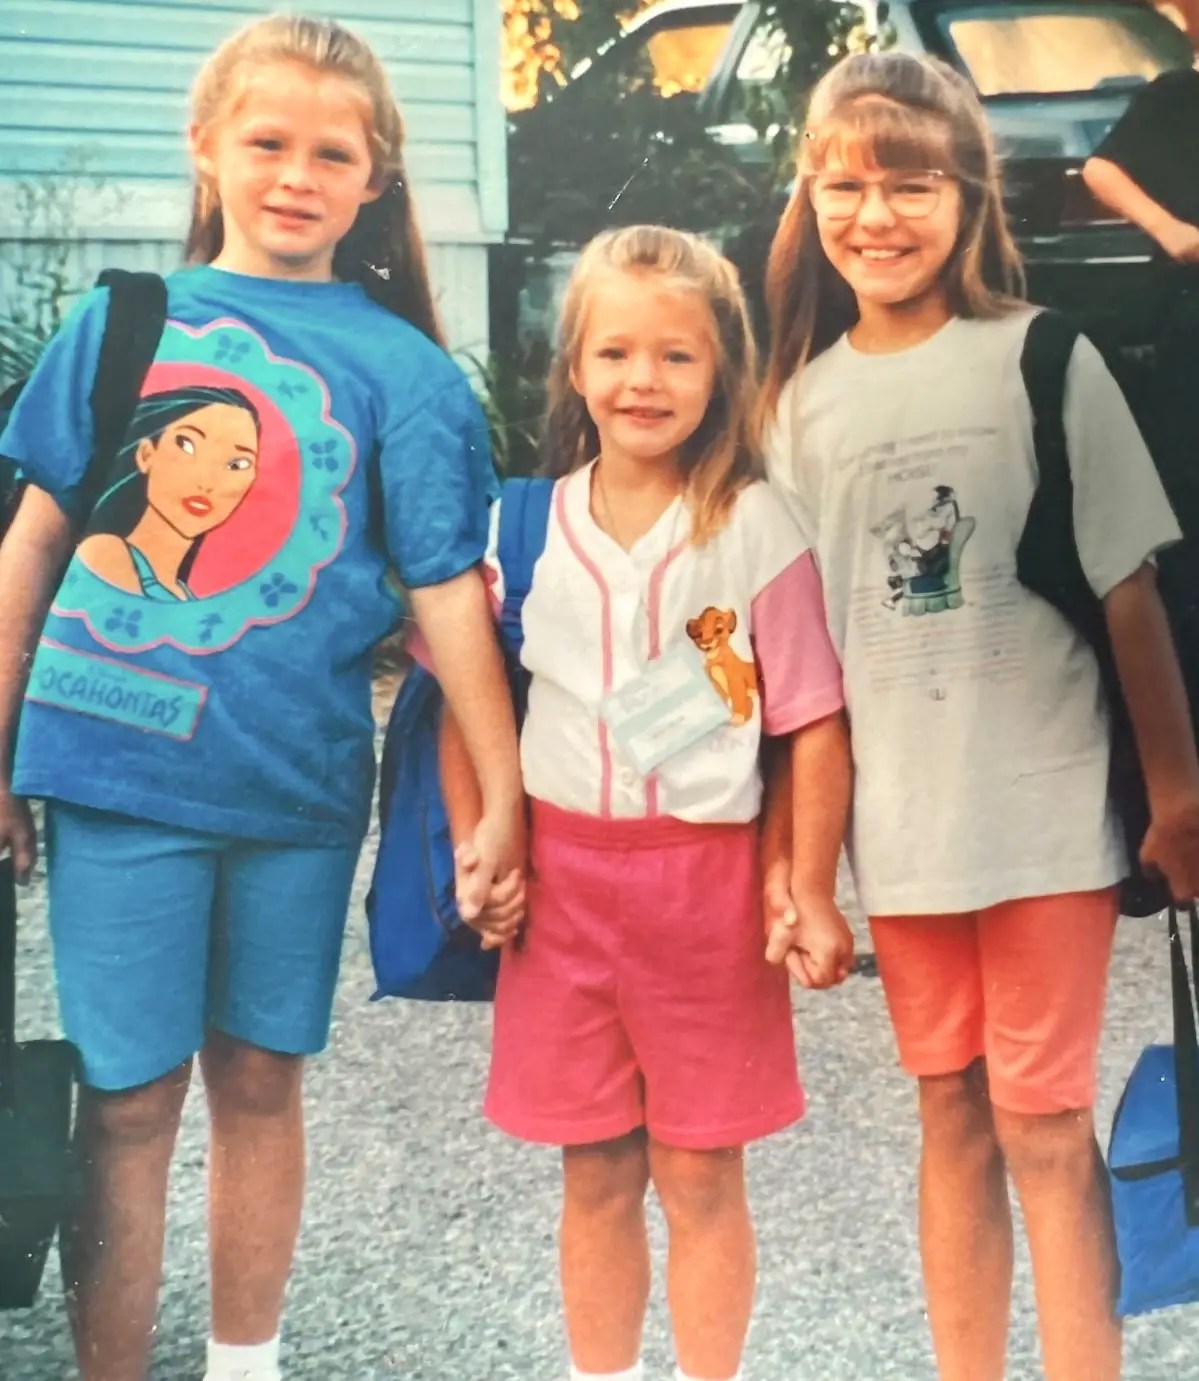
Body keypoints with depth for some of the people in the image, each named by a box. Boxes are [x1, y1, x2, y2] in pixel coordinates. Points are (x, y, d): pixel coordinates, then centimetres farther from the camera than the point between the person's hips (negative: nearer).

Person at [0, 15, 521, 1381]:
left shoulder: (398, 366, 0)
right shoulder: (118, 320, 4)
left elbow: (448, 593, -3)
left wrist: (503, 806, -5)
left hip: (296, 782, 0)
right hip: (116, 766, 0)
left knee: (257, 1079, 14)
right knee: (128, 1095, 4)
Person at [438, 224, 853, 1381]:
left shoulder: (756, 528, -6)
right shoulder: (525, 524, 2)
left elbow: (814, 722, -5)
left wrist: (809, 890, -7)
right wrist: (473, 848, 1)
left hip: (710, 877, -2)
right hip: (560, 874, 3)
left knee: (700, 1175, 8)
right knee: (595, 1174, 13)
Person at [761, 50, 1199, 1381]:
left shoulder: (1042, 359, -5)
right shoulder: (805, 398, 5)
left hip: (1046, 808, -3)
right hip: (900, 819, 3)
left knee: (1044, 1123, 1)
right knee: (951, 1116, 14)